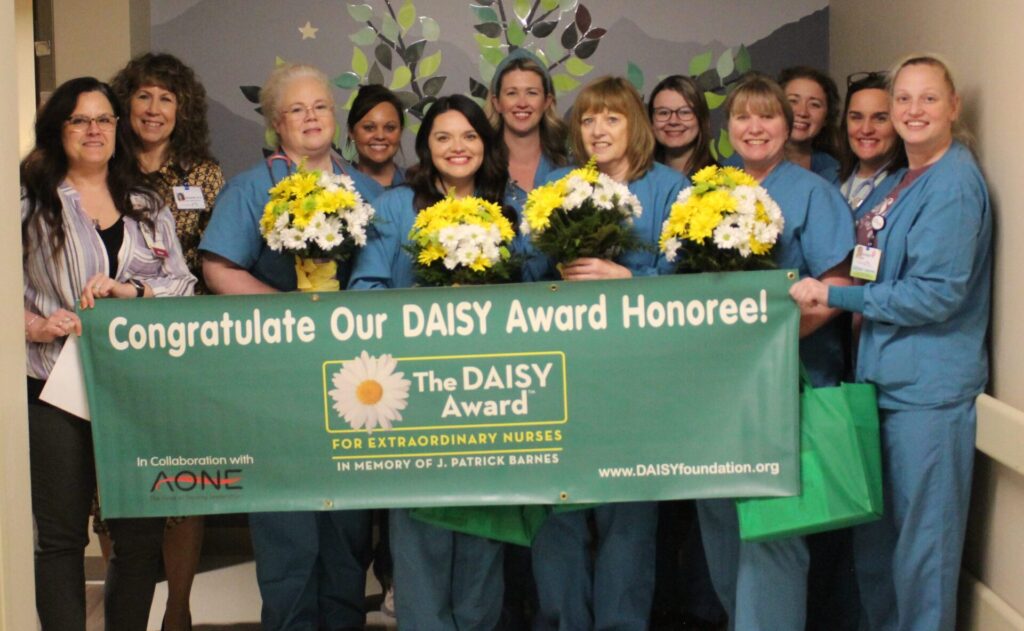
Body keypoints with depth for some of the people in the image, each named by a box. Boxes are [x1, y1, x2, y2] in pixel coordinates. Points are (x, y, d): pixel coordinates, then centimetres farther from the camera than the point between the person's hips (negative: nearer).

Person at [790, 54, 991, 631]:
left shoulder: (954, 184, -14)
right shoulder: (909, 180, 15)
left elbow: (936, 293, -20)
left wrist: (836, 297, -15)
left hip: (930, 386, -9)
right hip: (888, 376, 9)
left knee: (922, 538, 2)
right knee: (875, 531, 18)